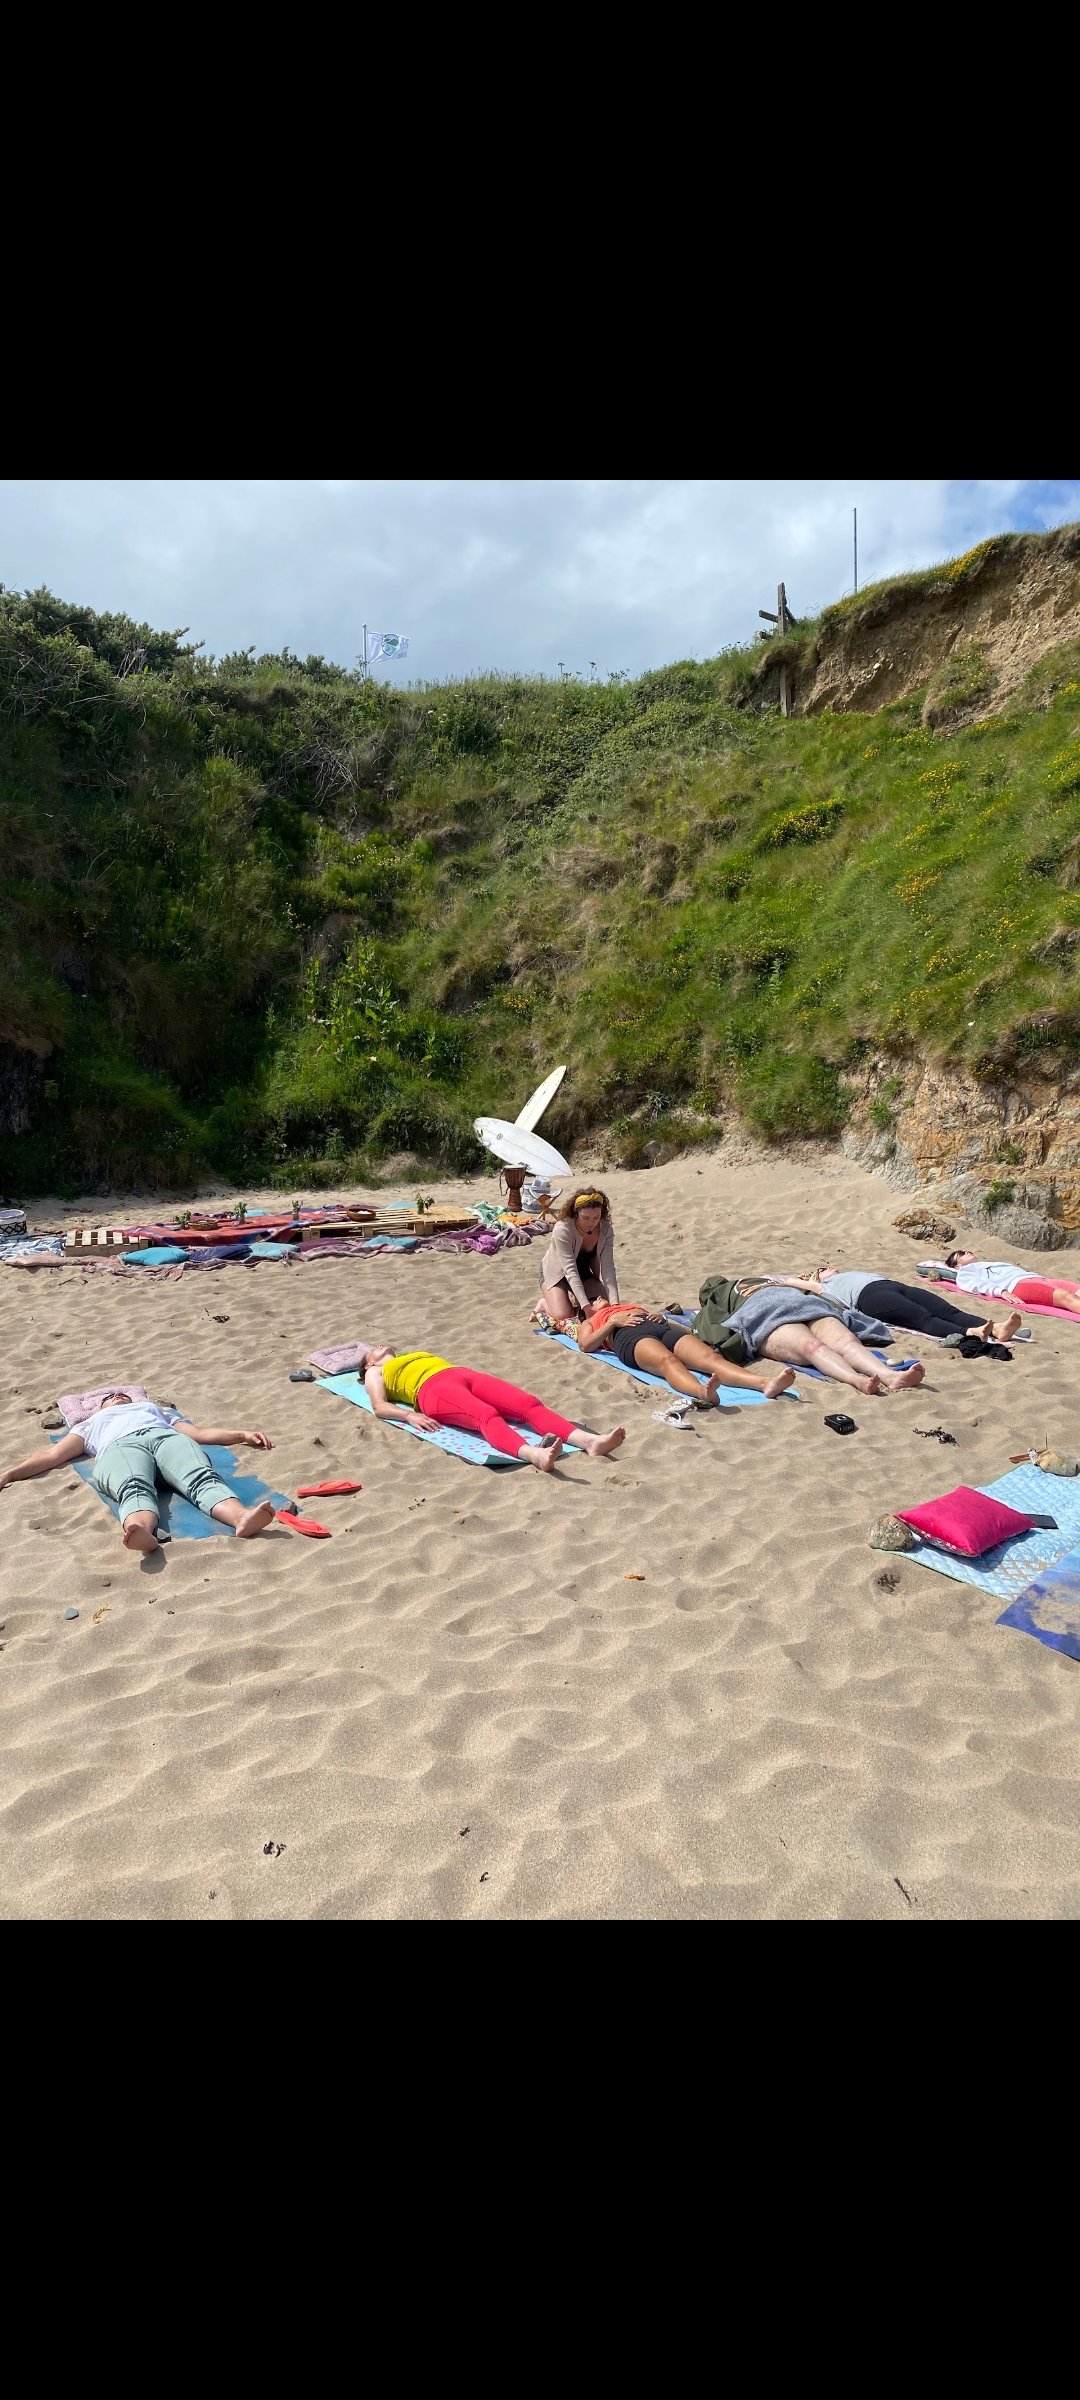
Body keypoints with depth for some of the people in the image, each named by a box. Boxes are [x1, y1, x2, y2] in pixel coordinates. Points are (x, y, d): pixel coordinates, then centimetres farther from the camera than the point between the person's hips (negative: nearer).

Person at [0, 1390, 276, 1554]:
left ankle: (242, 1517, -67)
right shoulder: (92, 1423, 44)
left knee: (203, 1478, -36)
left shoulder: (155, 1409, 46)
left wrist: (243, 1434, 19)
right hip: (121, 1445, -1)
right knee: (135, 1488, -41)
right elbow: (52, 1456, 31)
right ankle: (143, 1532, -74)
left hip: (168, 1437, 1)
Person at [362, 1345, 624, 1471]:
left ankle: (589, 1441, -46)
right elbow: (380, 1407, 7)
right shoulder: (375, 1372, 26)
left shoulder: (419, 1354, 43)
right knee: (486, 1416, -38)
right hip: (433, 1389, -6)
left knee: (528, 1403, -23)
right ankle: (534, 1454, -68)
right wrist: (410, 1414, -13)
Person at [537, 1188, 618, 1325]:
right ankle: (545, 1302, 9)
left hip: (583, 1272, 4)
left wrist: (614, 1303, -37)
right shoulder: (562, 1229, -34)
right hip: (556, 1272, -4)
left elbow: (608, 1267, -24)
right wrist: (586, 1306, -44)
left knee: (606, 1308, -14)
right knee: (563, 1316, -25)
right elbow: (570, 1270, -37)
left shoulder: (605, 1229, -21)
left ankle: (573, 1300, 14)